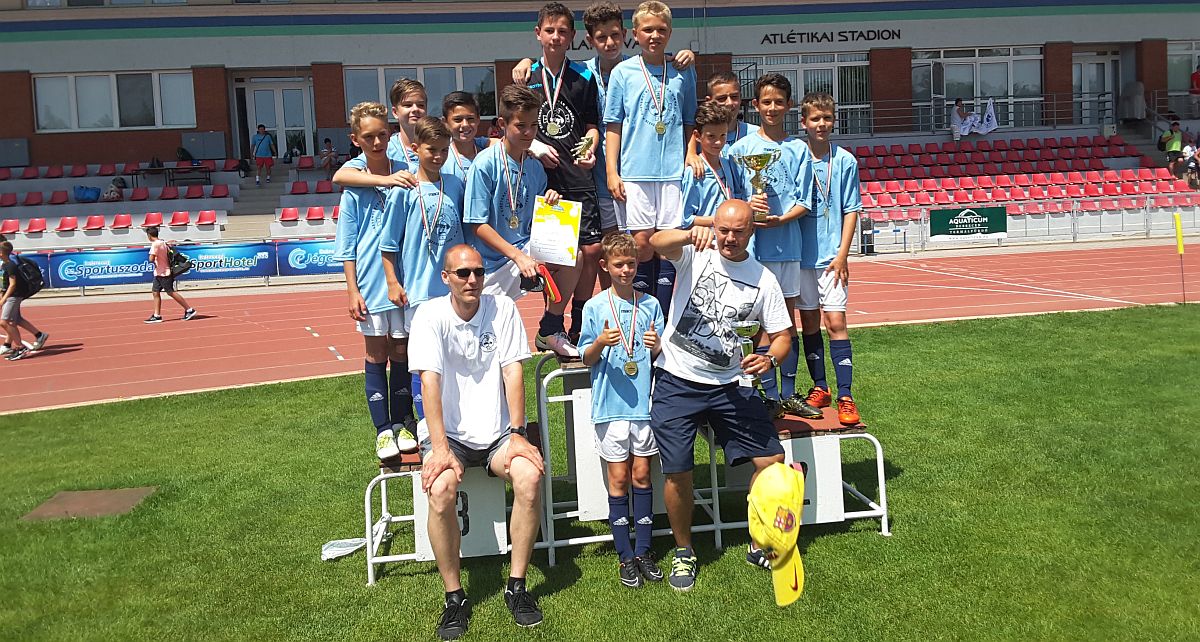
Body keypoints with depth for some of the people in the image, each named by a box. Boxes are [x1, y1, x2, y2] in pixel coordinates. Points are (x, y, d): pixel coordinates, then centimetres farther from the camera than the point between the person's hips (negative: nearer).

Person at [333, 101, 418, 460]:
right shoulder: (353, 184, -2)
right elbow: (347, 247, 1)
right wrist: (352, 290, -4)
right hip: (370, 283, -1)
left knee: (401, 353, 9)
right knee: (376, 355, 7)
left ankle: (402, 422, 21)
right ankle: (383, 430, 14)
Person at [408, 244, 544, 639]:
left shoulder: (503, 309, -2)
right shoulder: (430, 315, -8)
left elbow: (513, 372, -6)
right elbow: (430, 380, -16)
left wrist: (517, 434, -15)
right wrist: (440, 448, -25)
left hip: (497, 431, 2)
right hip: (449, 432, -1)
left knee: (530, 477, -26)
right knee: (440, 490, -30)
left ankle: (516, 586, -10)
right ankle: (454, 597, -12)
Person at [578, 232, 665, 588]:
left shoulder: (650, 304, 6)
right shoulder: (594, 307, 1)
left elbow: (660, 356, 9)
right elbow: (587, 358, 1)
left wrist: (657, 346, -13)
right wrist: (601, 343, -19)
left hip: (645, 402, 2)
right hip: (610, 404, -1)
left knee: (642, 475, 6)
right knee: (619, 479, 2)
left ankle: (644, 551, 16)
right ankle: (625, 556, 11)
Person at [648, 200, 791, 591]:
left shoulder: (764, 280, 3)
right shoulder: (696, 255, -3)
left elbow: (781, 335, 7)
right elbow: (657, 242, -25)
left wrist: (769, 359, -16)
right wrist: (690, 235, -46)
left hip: (729, 386, 3)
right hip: (677, 383, -2)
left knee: (772, 460, -3)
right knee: (678, 473, -5)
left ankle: (760, 544, 19)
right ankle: (683, 552, 20)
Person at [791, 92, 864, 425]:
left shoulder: (845, 161, 0)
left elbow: (851, 210, 1)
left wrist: (842, 255, -6)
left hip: (831, 256, -2)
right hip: (801, 253, 2)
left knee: (835, 321, -7)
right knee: (808, 321, 9)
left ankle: (845, 396, -4)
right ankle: (819, 388, 21)